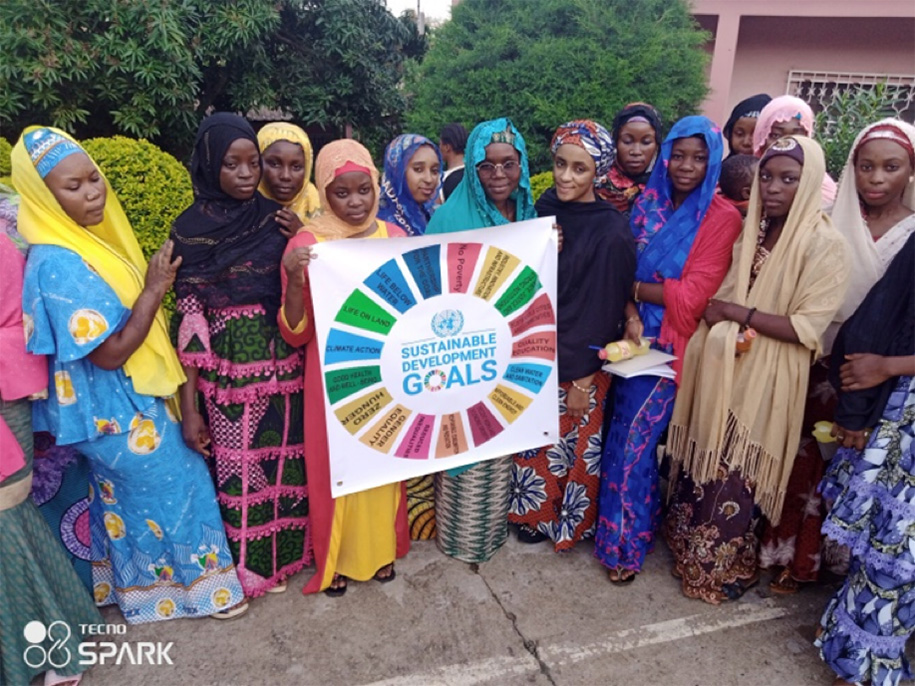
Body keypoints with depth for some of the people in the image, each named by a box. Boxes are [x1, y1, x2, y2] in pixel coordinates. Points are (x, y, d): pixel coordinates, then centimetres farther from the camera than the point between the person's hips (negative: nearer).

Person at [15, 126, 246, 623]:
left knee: (126, 493, 23)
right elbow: (110, 352, -25)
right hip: (115, 406, -9)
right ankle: (194, 585, 30)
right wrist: (155, 288, -23)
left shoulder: (85, 241, 2)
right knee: (175, 484, 8)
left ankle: (135, 585, 44)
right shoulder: (59, 265, -28)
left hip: (123, 398, 9)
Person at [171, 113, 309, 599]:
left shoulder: (275, 216, 4)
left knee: (283, 459, 13)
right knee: (236, 467, 7)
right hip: (228, 369, -3)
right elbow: (188, 320, -7)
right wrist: (189, 407, -10)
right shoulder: (191, 230, -5)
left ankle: (281, 553, 36)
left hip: (282, 364, 3)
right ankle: (241, 566, 30)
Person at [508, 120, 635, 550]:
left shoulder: (611, 232, -18)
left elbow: (604, 307, -15)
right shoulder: (545, 207, -1)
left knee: (573, 446, 11)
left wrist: (583, 377, -12)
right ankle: (534, 514, 40)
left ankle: (571, 524, 35)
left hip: (579, 363, -5)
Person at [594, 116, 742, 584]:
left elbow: (691, 297, -14)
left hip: (673, 346, -4)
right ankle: (633, 526, 32)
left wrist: (632, 286, -7)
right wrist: (631, 315, -14)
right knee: (625, 435, 10)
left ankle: (627, 544, 19)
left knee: (633, 442, 0)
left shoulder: (722, 218, -9)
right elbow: (625, 269, 3)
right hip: (636, 338, 4)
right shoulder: (649, 204, 5)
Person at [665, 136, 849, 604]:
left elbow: (807, 328, -17)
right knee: (703, 464, 13)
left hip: (764, 381, -5)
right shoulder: (751, 232, 7)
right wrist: (717, 320, 0)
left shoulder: (825, 246, -12)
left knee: (736, 476, 6)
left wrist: (736, 312, -17)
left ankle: (722, 570, 28)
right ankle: (691, 551, 34)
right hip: (719, 368, 6)